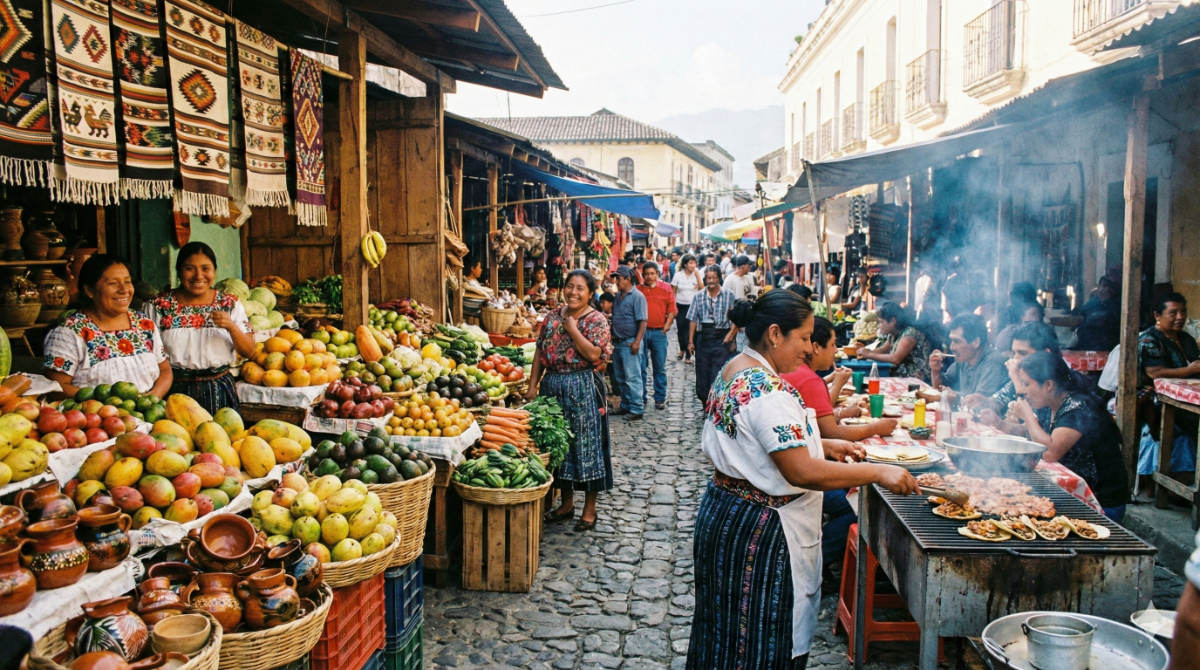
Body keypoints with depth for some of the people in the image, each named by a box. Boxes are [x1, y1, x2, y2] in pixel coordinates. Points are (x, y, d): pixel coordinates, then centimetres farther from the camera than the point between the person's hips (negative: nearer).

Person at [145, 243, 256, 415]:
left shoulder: (230, 304, 3)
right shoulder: (159, 306, 1)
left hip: (218, 391, 1)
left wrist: (232, 326, -16)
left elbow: (249, 352, 0)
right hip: (175, 392, -1)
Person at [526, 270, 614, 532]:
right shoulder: (553, 317, 9)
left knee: (585, 444, 1)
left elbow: (594, 355, -19)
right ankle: (567, 503, 27)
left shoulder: (597, 320, -6)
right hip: (552, 387, 5)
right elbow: (540, 353, 9)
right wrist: (533, 386, 4)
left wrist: (572, 329, -15)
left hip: (583, 389, -5)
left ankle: (590, 509, 13)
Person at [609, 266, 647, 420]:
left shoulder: (637, 296, -10)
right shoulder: (617, 297, 14)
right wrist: (612, 338, 13)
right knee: (620, 378, 14)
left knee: (632, 378, -6)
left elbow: (642, 321, -15)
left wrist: (637, 342, -21)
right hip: (617, 343, 8)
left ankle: (637, 409, 0)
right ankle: (626, 405, 24)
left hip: (630, 343, -8)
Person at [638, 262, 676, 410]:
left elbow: (672, 309, 4)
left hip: (659, 332, 0)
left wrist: (667, 324, -8)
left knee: (660, 368, 5)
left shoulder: (666, 288, 4)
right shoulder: (637, 290, 4)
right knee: (641, 368, 5)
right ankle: (641, 398, 14)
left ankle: (660, 398, 14)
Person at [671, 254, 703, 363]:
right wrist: (673, 307, -4)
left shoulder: (697, 274, 0)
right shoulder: (678, 275, -1)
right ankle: (682, 349, 35)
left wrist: (697, 275, -13)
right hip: (681, 306, 1)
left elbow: (703, 289, -10)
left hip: (693, 306, -1)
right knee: (680, 329, 10)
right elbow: (673, 292, 1)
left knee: (691, 330, -3)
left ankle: (688, 355, 8)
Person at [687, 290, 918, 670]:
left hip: (724, 513, 10)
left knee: (730, 633, 22)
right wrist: (879, 473, -19)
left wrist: (823, 445, 10)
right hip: (758, 532, -10)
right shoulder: (769, 391, -25)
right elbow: (803, 473, -27)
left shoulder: (734, 371, 7)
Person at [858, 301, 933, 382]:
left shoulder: (910, 332, -16)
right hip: (897, 377, 8)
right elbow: (882, 350, 23)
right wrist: (866, 351, 2)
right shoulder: (893, 335, 8)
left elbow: (896, 359, -25)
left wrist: (869, 354, -15)